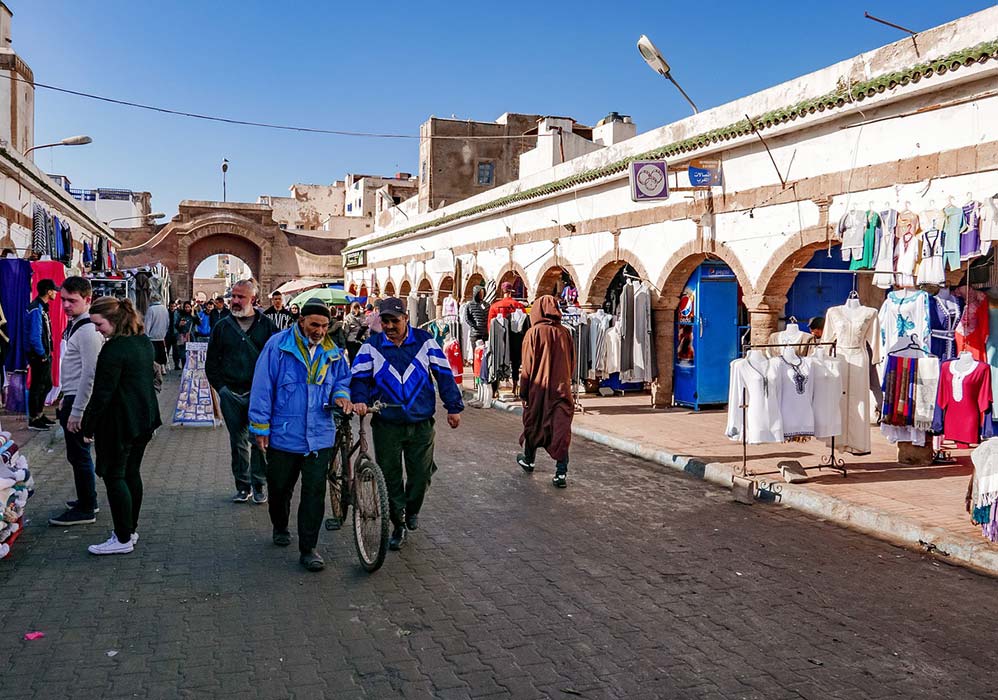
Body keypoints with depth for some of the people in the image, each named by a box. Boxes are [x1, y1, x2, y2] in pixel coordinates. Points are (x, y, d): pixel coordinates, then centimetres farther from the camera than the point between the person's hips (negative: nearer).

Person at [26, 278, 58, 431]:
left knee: (47, 385, 18)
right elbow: (34, 336, -23)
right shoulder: (36, 309, -19)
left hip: (45, 355, 10)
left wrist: (47, 353, 12)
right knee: (37, 387, -1)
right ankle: (33, 420, 9)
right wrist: (42, 355, -15)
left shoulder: (42, 308, 12)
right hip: (39, 356, -10)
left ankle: (40, 415, 30)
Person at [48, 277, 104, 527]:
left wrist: (76, 412, -22)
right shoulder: (74, 325, 13)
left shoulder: (87, 330, -19)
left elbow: (89, 374, -23)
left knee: (79, 454, -2)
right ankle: (87, 501, 31)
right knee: (78, 454, 19)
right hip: (73, 398, 10)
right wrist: (66, 401, 21)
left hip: (80, 401, -10)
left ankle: (85, 510, 8)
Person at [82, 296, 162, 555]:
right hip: (144, 419, 9)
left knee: (114, 476, -1)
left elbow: (102, 393, -19)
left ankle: (123, 539, 3)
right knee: (131, 473, 16)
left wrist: (89, 424, -9)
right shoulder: (144, 342, 8)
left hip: (119, 424, -9)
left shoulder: (113, 349, -20)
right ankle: (130, 530, 25)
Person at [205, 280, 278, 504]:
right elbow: (211, 361, 13)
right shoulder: (223, 326, 8)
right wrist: (220, 387, 4)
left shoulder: (266, 325, 0)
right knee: (238, 442, 10)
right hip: (231, 395, 3)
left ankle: (260, 486, 10)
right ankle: (243, 486, 20)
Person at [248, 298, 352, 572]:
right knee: (280, 488, 16)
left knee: (315, 492, -2)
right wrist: (260, 427, -7)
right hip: (283, 434, -2)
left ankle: (308, 548, 6)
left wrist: (341, 394, -5)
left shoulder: (332, 352, 3)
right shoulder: (278, 346, -9)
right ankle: (280, 527, 43)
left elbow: (343, 378, 19)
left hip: (319, 435, 2)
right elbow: (262, 387, -7)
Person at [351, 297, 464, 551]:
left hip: (421, 423, 0)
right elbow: (359, 377, 1)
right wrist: (359, 400, -19)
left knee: (421, 474, 7)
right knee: (390, 476, 6)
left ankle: (412, 510, 36)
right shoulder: (371, 346, 1)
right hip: (386, 425, 0)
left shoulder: (424, 341, -1)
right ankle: (398, 524, 22)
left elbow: (443, 373, 4)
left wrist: (454, 406, 2)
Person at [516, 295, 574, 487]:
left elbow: (528, 366, -9)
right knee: (561, 429, 0)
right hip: (561, 389, 2)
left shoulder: (533, 332, -10)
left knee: (533, 425, 18)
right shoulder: (564, 332, 0)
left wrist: (523, 392, -2)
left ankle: (528, 460, 38)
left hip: (538, 388, -2)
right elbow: (572, 362, 8)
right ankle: (561, 473, -8)